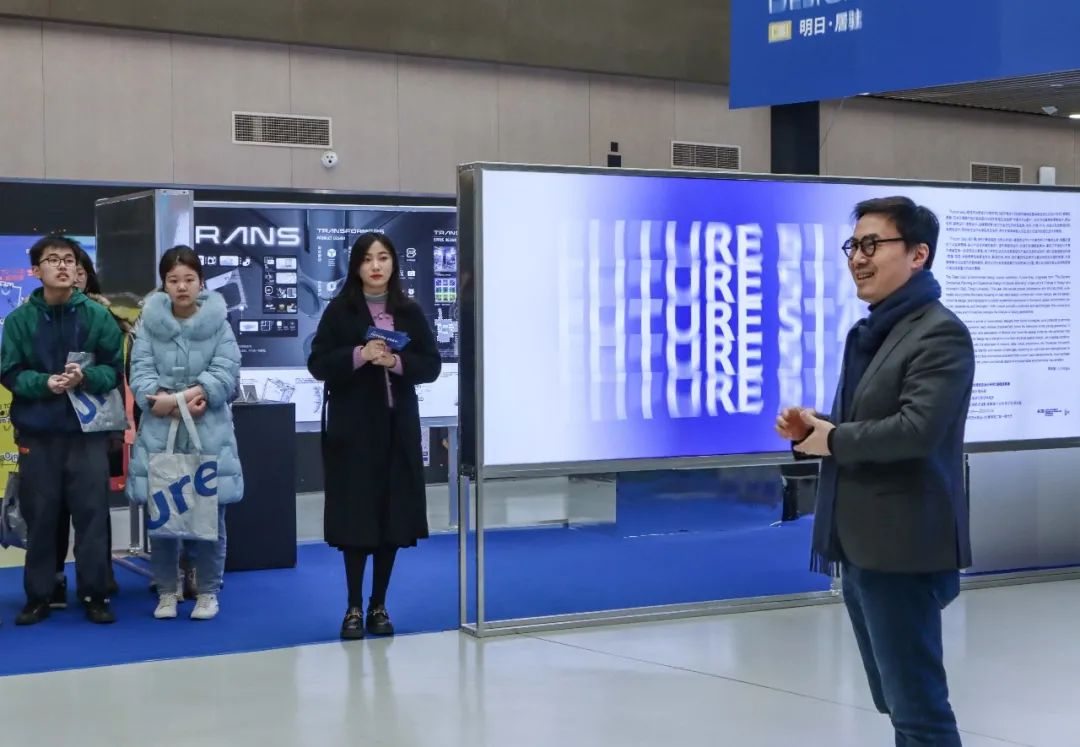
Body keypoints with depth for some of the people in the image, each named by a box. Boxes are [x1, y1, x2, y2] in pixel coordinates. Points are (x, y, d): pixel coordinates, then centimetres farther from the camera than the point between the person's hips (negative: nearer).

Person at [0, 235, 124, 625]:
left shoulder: (97, 316, -1)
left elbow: (114, 370, 1)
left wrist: (85, 377, -18)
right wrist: (44, 383, -17)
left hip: (88, 432, 0)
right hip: (37, 434, 0)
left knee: (92, 514, 2)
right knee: (40, 517, 6)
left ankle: (95, 595, 12)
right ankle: (38, 596, 17)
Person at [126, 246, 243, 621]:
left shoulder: (217, 322, 0)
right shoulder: (150, 322, 3)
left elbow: (226, 373, -10)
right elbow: (140, 373, -5)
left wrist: (174, 399, -19)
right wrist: (174, 402, -22)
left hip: (208, 434, -1)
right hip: (159, 434, 1)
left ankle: (208, 591, 18)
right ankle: (166, 590, 20)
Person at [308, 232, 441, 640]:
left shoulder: (410, 312, 6)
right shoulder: (339, 310, 0)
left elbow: (431, 365, 3)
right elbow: (318, 364, -4)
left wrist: (396, 362, -15)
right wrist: (359, 355, -19)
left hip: (398, 426, 2)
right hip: (353, 426, -2)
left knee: (393, 514, 3)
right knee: (356, 514, -3)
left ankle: (379, 606, 15)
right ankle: (354, 608, 8)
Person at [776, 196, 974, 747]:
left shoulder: (940, 333, -12)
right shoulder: (868, 333, 17)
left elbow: (917, 429, -25)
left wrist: (831, 440, -12)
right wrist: (810, 429, 2)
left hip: (903, 550, -10)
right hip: (862, 548, 10)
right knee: (897, 702, 18)